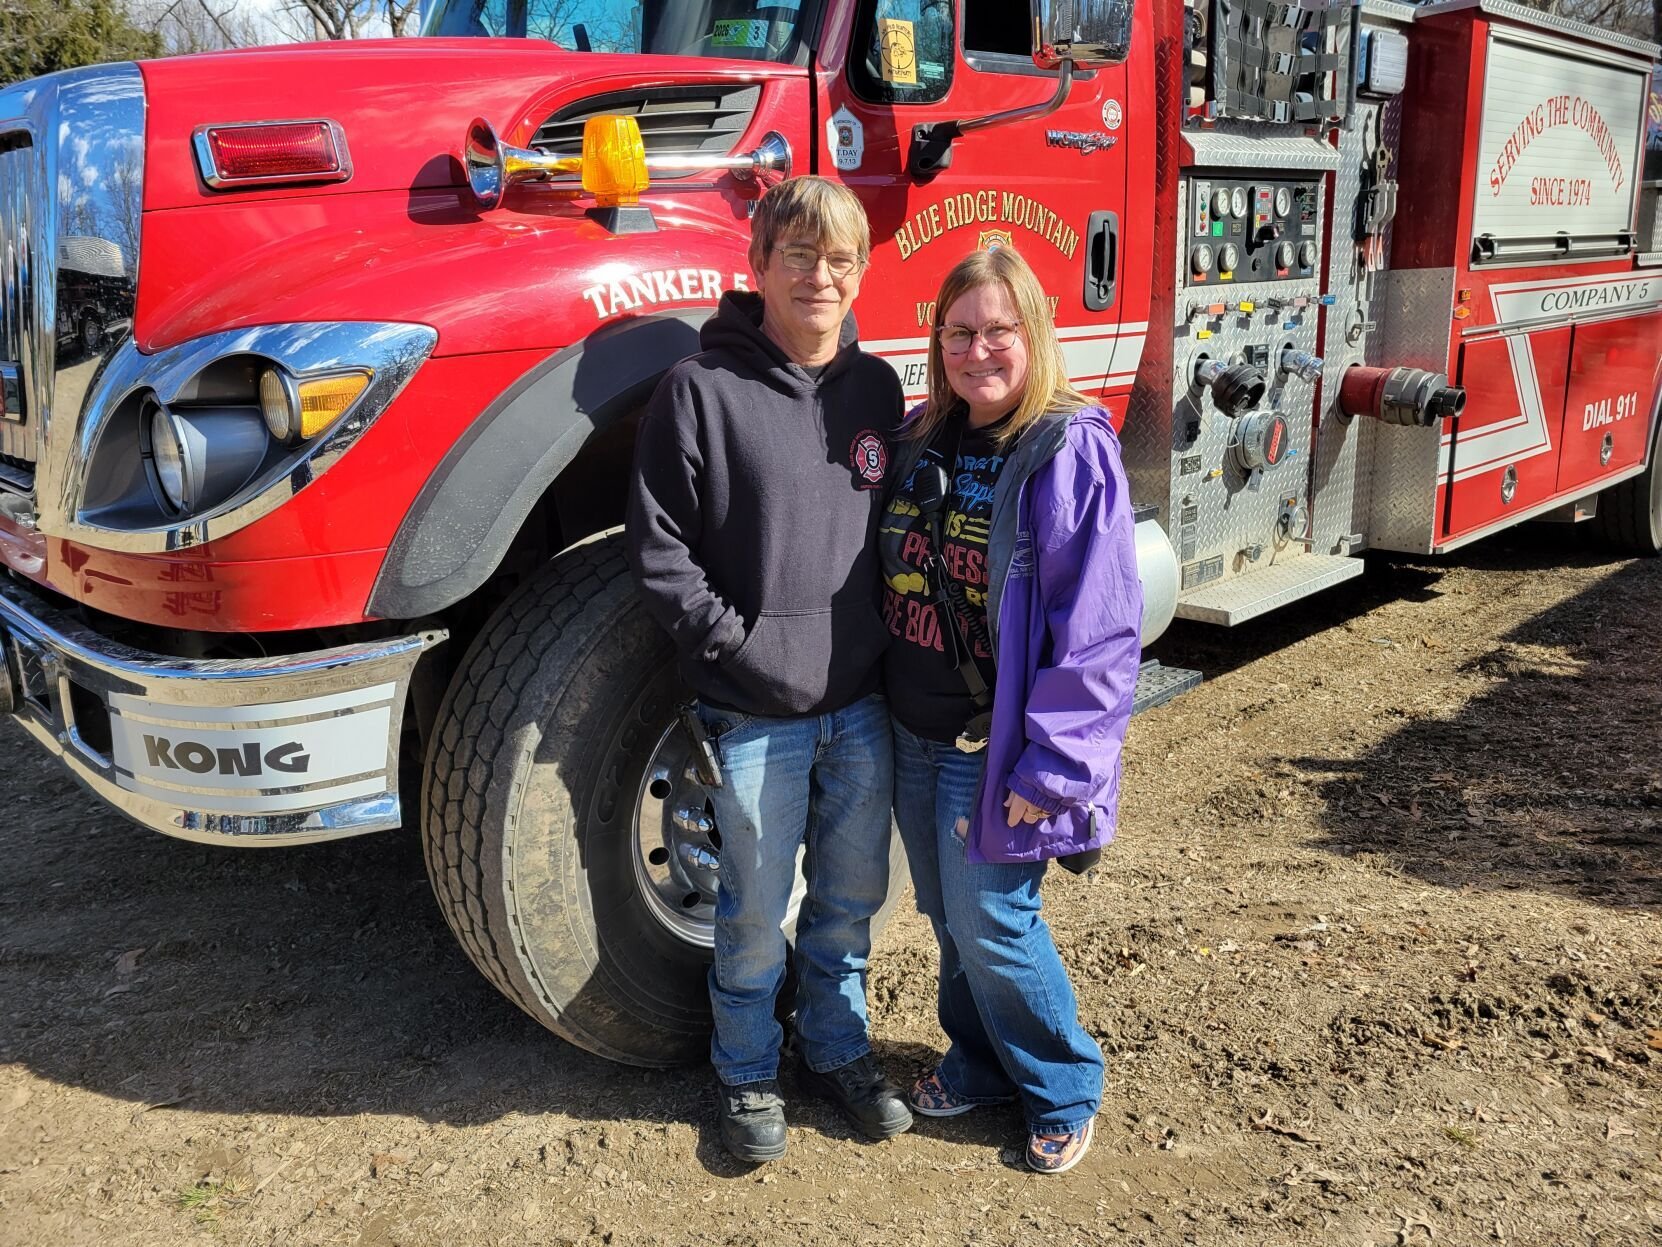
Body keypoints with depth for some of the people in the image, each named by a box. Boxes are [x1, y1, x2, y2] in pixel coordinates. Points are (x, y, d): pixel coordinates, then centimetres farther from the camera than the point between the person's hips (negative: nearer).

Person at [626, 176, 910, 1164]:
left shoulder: (877, 387, 6)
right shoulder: (702, 390, -9)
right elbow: (660, 552, -9)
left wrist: (888, 637, 3)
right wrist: (742, 647, -14)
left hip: (864, 704, 5)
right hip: (758, 714, -4)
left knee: (853, 893, 18)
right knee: (757, 909, 10)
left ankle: (838, 1048, 40)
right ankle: (748, 1073, 33)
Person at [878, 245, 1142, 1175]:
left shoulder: (1073, 452, -14)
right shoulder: (919, 442, 6)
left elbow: (1099, 627, -18)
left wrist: (1052, 765, -19)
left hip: (998, 749, -6)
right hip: (915, 737, 6)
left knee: (992, 923, 2)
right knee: (947, 917, 17)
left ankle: (1064, 1091, 27)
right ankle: (981, 1064, 40)